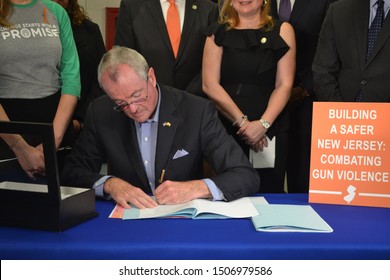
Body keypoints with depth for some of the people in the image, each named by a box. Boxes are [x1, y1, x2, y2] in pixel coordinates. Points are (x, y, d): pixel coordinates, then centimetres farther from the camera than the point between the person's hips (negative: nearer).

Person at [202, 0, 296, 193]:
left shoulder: (282, 31, 6)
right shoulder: (218, 33, 7)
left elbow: (284, 85, 0)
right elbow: (210, 85, -2)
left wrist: (263, 124, -14)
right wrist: (242, 122, -10)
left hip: (270, 131, 0)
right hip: (225, 128, 1)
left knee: (269, 192, 2)